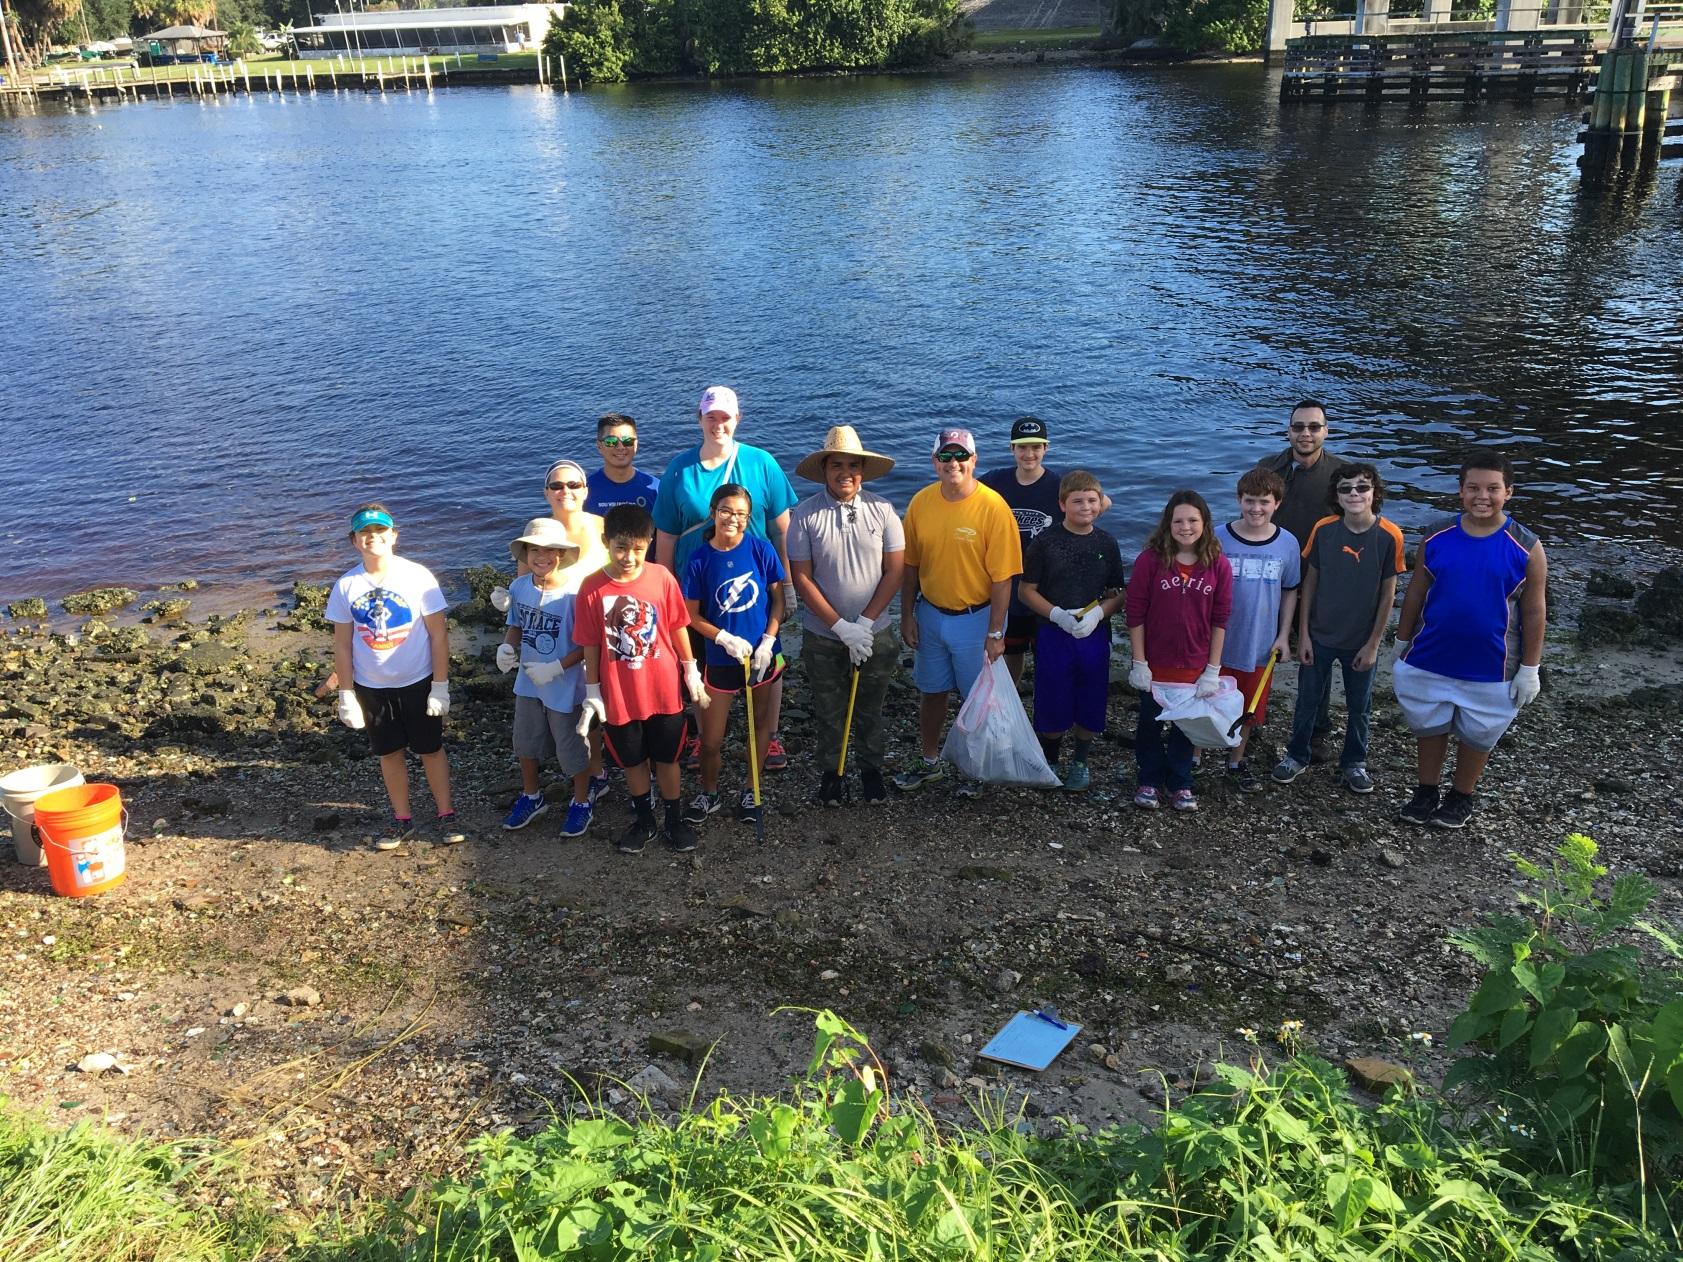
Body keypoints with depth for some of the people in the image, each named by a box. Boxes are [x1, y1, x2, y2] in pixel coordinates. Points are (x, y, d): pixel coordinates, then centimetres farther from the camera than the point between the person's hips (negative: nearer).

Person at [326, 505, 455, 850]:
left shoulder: (418, 577, -13)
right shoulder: (346, 586, -5)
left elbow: (438, 635, -9)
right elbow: (342, 645, 1)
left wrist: (440, 686, -11)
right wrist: (346, 695, -1)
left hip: (418, 683, -2)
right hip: (371, 688, 3)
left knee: (431, 750, 9)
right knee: (389, 754, 14)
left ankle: (446, 815, 24)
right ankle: (402, 821, 28)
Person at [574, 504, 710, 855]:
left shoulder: (661, 577, -12)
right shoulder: (592, 588, -13)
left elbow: (677, 628, -1)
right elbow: (590, 646, -6)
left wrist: (692, 673, 4)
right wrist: (592, 693, -1)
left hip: (663, 690, 0)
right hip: (618, 696, 0)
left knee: (666, 758, 15)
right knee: (632, 761, 17)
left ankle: (675, 819, 34)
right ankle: (644, 821, 37)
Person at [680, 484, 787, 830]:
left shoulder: (761, 550, -8)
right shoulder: (699, 560, -9)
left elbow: (778, 598, -2)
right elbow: (692, 616, -3)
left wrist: (767, 641, -12)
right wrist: (726, 639, -17)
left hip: (764, 655, 1)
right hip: (721, 659, -1)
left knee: (762, 726, 14)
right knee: (711, 740, 5)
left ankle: (751, 790, 35)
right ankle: (708, 793, 31)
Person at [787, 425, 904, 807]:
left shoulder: (881, 510, -7)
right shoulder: (805, 514, -11)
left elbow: (895, 570, -6)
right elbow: (802, 578, -11)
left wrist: (864, 623, -13)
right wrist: (842, 627, -16)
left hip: (875, 633, 1)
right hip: (822, 637, -1)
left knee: (870, 710, 17)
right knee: (828, 712, 14)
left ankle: (871, 768, 37)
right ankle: (831, 773, 33)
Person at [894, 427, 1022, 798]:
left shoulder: (993, 507, -17)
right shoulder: (921, 503, -4)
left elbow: (1002, 577, -16)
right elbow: (910, 566, 6)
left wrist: (995, 633, -16)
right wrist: (907, 616, 5)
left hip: (976, 618, -4)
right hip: (931, 614, 4)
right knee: (931, 692, 17)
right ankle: (929, 763, 36)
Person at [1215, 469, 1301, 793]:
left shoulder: (1287, 544, -4)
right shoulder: (1219, 539, -11)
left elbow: (1290, 592, 8)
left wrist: (1284, 636, 3)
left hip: (1261, 645, 2)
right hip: (1218, 643, -2)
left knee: (1250, 709, 15)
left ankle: (1236, 763, 35)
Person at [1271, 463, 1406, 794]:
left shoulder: (1389, 536, -14)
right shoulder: (1323, 529, -11)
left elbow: (1388, 593, -8)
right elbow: (1310, 582, -2)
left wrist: (1373, 643, -6)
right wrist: (1303, 634, -3)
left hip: (1362, 640, -1)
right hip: (1320, 636, 1)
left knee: (1358, 706, 15)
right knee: (1308, 700, 13)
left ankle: (1354, 763, 35)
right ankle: (1296, 756, 32)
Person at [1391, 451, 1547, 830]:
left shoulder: (1525, 547, -11)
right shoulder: (1437, 537, -6)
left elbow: (1534, 612, -6)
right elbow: (1415, 593, 4)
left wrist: (1529, 668, -5)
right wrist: (1402, 643, 7)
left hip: (1489, 669, -2)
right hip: (1429, 661, 2)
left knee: (1477, 735, 16)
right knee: (1431, 728, 18)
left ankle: (1462, 797, 37)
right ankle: (1426, 791, 37)